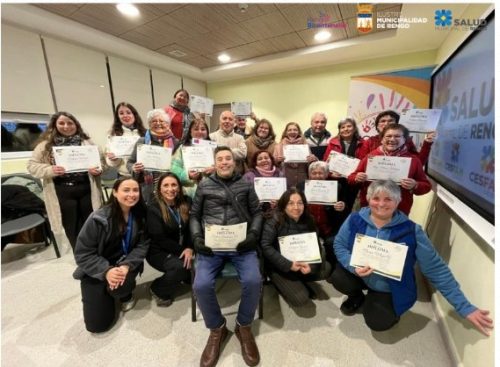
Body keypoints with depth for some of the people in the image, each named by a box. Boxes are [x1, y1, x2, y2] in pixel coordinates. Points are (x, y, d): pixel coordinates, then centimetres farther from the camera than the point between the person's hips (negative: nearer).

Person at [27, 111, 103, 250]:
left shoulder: (86, 142, 6)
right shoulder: (46, 144, 3)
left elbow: (101, 160, 9)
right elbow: (31, 165, 4)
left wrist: (98, 169, -12)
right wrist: (50, 170, -16)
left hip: (86, 189, 0)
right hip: (62, 193, 0)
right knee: (73, 230, 11)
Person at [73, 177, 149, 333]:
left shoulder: (140, 216, -11)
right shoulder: (98, 218, -22)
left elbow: (142, 245, -9)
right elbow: (82, 254, -16)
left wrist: (127, 265, -27)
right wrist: (106, 271, -30)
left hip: (124, 264, 2)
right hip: (95, 271, -1)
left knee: (120, 285, -33)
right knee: (97, 324, -2)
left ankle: (126, 294, 7)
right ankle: (97, 295, 32)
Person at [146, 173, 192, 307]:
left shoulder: (186, 202, -1)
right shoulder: (153, 209, -14)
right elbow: (160, 239, -17)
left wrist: (189, 248, -19)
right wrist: (182, 250, -20)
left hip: (183, 248, 4)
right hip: (159, 252, -4)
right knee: (180, 266, -30)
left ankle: (189, 278, 15)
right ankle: (157, 290, 1)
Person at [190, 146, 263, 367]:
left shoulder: (246, 184, 13)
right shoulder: (204, 186, 13)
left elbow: (257, 213, 11)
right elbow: (194, 215, 14)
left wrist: (253, 234, -6)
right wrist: (197, 237, -2)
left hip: (241, 245, 0)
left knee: (253, 281, -25)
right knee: (201, 285, -23)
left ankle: (244, 326, 8)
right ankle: (217, 329, 10)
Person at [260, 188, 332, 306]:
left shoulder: (309, 221, -3)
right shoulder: (274, 221, -18)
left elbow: (316, 246, -3)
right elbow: (266, 247, -23)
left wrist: (312, 265, -23)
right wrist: (288, 265, -27)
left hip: (303, 263, 5)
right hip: (279, 267, -5)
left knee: (326, 268, -14)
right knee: (300, 299, -16)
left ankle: (299, 281, 10)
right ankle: (283, 284, 16)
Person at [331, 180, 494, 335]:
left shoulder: (411, 231, -19)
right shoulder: (355, 220, -17)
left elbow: (437, 269, -13)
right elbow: (339, 245, -8)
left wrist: (465, 307, -13)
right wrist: (353, 266, -26)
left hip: (390, 290, -1)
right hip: (359, 276, 2)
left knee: (378, 323, -20)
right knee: (338, 277, -26)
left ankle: (371, 300, 18)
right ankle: (357, 296, 12)